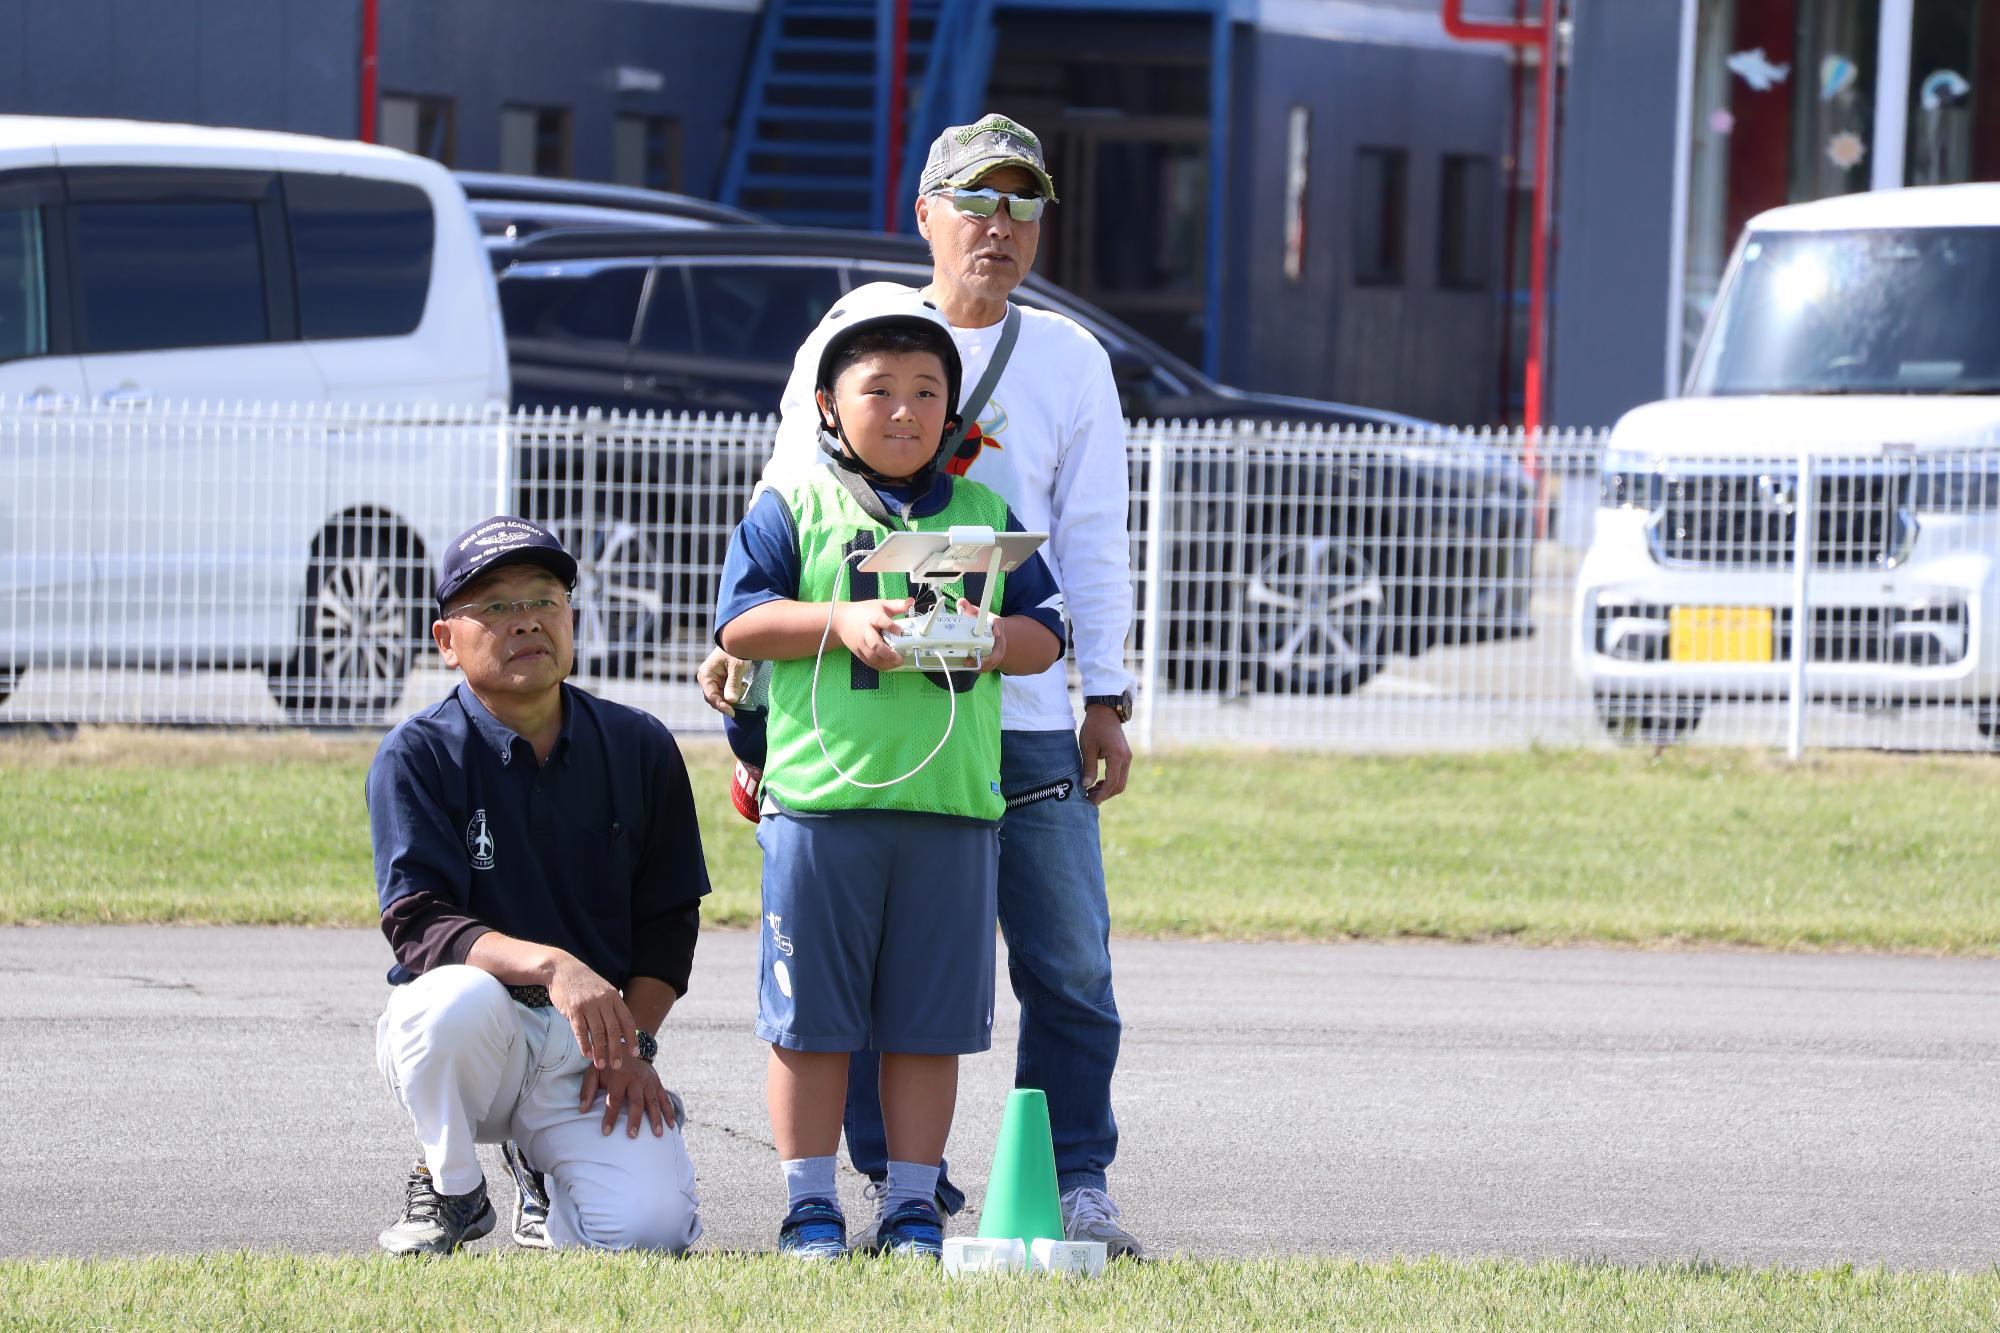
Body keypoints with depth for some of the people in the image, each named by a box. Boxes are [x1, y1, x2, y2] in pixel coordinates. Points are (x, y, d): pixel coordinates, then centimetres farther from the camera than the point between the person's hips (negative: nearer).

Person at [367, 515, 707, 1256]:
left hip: (592, 1047, 3)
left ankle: (545, 1169, 18)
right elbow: (418, 928, -18)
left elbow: (668, 919, 11)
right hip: (470, 1037, -3)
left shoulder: (640, 749, 6)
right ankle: (450, 1189, -8)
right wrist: (549, 965, -35)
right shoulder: (418, 756, -6)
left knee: (651, 1229, -22)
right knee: (457, 997, -40)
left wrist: (632, 1046, -5)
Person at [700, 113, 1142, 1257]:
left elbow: (1094, 545, 11)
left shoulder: (1072, 362, 11)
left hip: (1025, 714, 1)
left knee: (1070, 963, -3)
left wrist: (1108, 700, 4)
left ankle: (1076, 1184, 5)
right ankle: (895, 1180, 8)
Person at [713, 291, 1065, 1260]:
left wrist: (997, 639, -9)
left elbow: (1046, 632, 13)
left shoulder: (983, 515, 14)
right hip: (821, 796, -3)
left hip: (953, 803, 3)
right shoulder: (795, 507, 4)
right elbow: (739, 622, -3)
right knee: (811, 1013, 1)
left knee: (930, 1017, 5)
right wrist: (842, 623, -16)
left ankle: (912, 1206, 12)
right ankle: (811, 1206, 8)